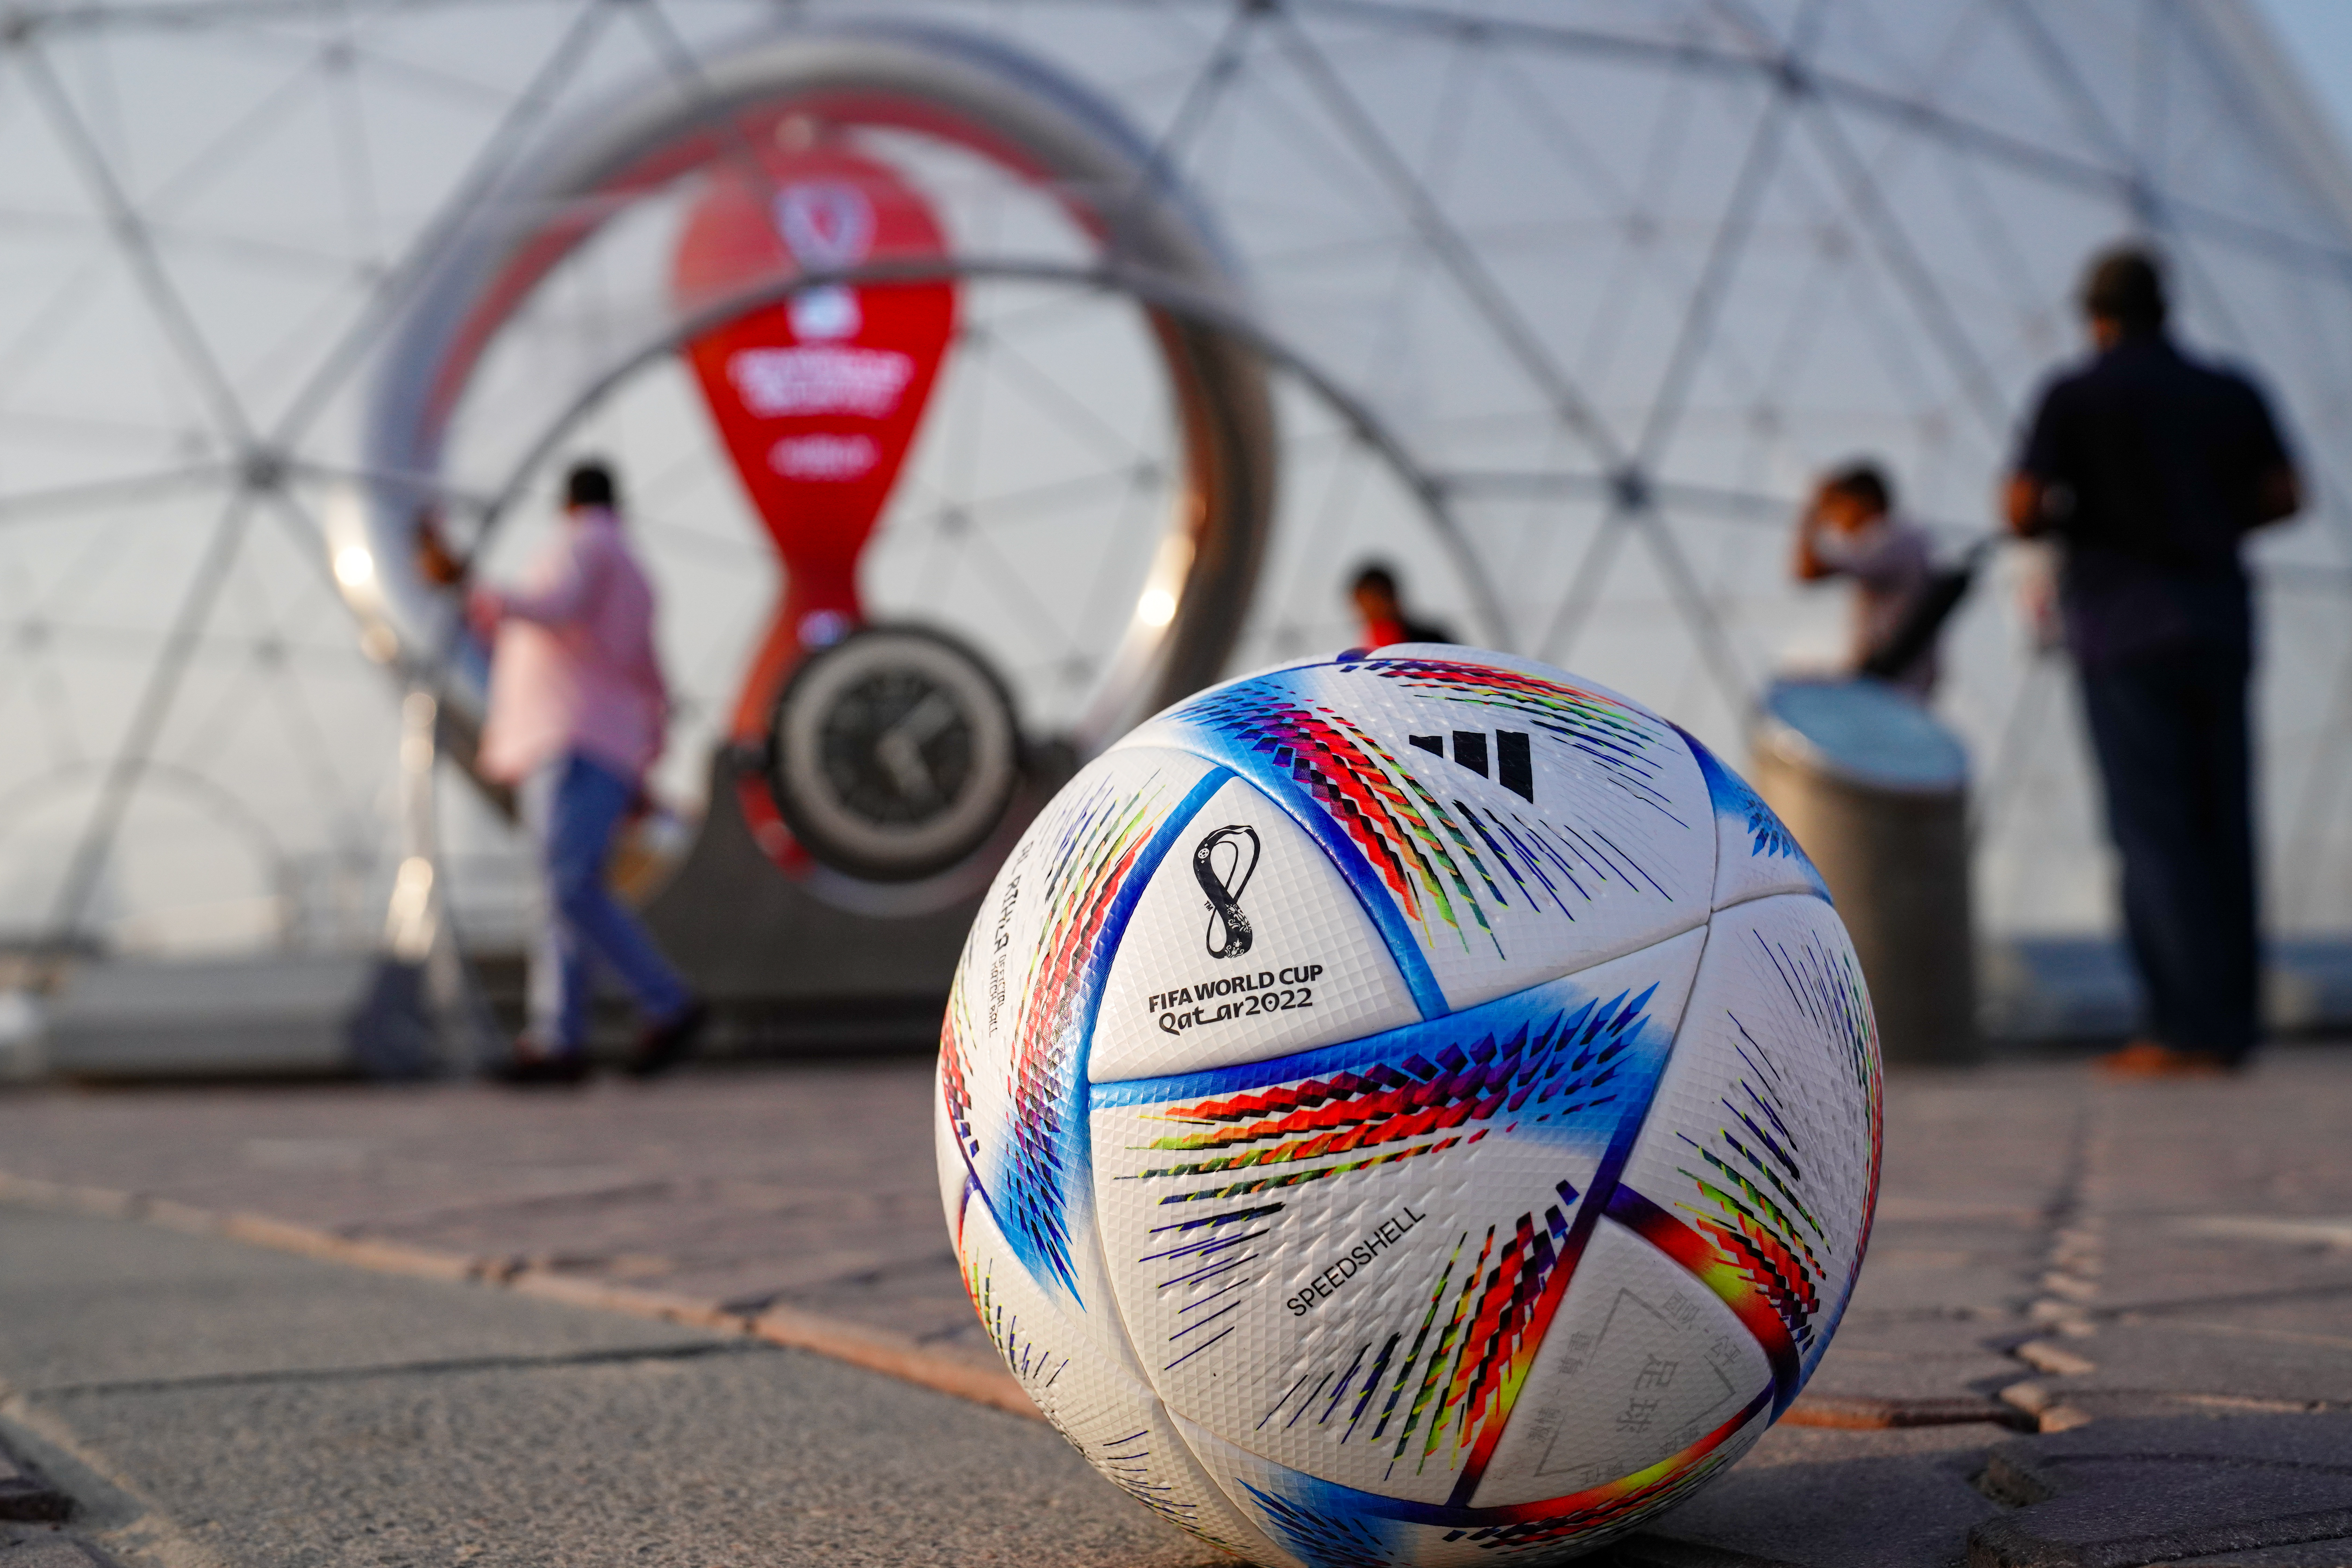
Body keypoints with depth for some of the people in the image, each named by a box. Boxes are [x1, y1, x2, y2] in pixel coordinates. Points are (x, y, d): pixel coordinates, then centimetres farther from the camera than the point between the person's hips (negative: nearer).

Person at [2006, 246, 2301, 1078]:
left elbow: (2023, 512, -10)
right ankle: (2231, 1024, 9)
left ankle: (2190, 1028, -8)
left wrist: (2073, 522, 11)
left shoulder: (2077, 396, -3)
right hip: (2219, 621, 5)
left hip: (2125, 630, -5)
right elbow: (2283, 496, 9)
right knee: (2222, 824, 7)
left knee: (2152, 829, -4)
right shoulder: (2231, 392, 10)